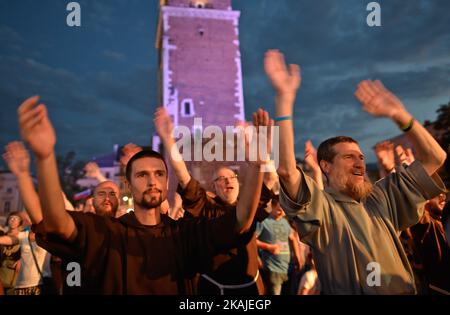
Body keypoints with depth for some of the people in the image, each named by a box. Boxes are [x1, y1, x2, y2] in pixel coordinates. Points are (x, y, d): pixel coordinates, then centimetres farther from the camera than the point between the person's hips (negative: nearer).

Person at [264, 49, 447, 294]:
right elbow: (286, 171, -25)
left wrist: (399, 115, -2)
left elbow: (434, 158, 8)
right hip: (347, 291, -4)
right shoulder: (319, 206, -7)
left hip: (404, 290, 5)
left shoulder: (381, 197, 9)